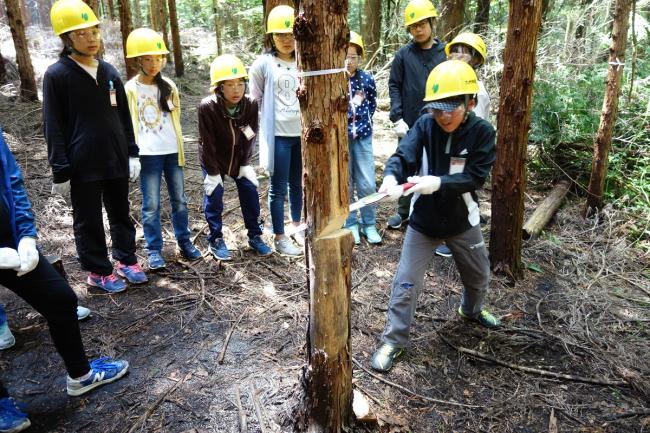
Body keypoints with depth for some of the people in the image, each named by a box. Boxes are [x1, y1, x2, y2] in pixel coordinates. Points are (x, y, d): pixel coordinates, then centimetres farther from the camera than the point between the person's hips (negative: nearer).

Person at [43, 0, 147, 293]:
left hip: (116, 161, 5)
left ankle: (126, 260, 31)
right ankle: (98, 271, 22)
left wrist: (132, 153, 8)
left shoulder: (109, 72, 7)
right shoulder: (56, 75, -8)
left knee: (121, 214, 15)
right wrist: (60, 171, -9)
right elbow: (53, 127, -7)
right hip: (82, 165, -5)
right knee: (89, 221, 8)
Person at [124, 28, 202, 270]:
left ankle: (184, 242, 22)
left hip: (172, 152, 3)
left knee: (179, 200, 10)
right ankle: (154, 250, 12)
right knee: (151, 205, 2)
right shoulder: (130, 89, -2)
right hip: (148, 155, -3)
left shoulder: (169, 86, 7)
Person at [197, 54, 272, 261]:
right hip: (214, 158, -2)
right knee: (214, 195, -3)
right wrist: (212, 172, -18)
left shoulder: (251, 104, -21)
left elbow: (250, 137, -9)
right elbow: (207, 143, -22)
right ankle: (215, 240, 12)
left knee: (250, 191, 1)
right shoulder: (207, 107, -28)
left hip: (239, 157, 3)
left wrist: (245, 164, -8)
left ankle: (255, 236, 16)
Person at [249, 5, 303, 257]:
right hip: (277, 134, -3)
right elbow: (255, 100, 4)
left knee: (298, 183, 15)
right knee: (279, 187, 3)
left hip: (302, 133, 4)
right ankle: (279, 238, 14)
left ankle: (296, 227, 33)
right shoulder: (263, 64, -3)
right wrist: (258, 129, 4)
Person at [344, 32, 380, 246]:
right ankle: (350, 225, 21)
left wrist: (362, 124, 0)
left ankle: (369, 224, 19)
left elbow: (372, 104, 9)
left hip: (362, 137, 1)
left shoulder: (367, 79, -2)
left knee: (367, 184, 3)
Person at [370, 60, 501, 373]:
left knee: (479, 276, 23)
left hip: (462, 220, 2)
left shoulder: (482, 132, -14)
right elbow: (402, 156, -24)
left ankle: (471, 309, 56)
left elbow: (475, 176, -20)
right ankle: (393, 340, 15)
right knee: (405, 283, -2)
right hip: (424, 220, -1)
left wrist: (438, 182, -35)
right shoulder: (425, 125, -13)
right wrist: (391, 177, -46)